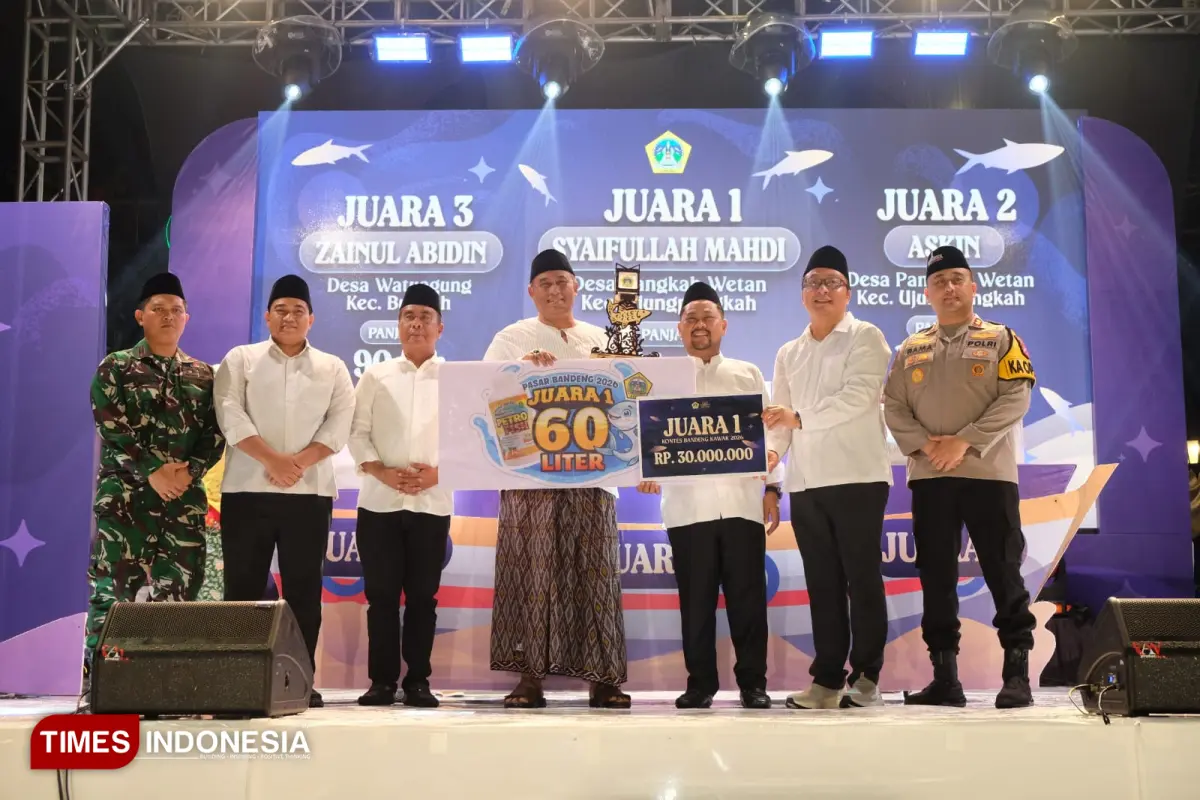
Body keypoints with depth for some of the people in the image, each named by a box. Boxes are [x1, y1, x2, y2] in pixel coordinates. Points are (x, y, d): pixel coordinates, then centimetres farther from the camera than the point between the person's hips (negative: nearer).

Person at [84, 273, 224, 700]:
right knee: (113, 588, -5)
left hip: (185, 496, 3)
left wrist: (188, 471, -10)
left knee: (179, 587, 1)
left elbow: (215, 433, 7)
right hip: (125, 493, -3)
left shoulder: (202, 374, 14)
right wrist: (152, 472, -15)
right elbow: (112, 429, -6)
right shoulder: (115, 368, 5)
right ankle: (97, 685, -1)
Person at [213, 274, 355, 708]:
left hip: (309, 493, 1)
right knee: (243, 587, 1)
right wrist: (273, 459, -16)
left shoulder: (332, 368, 13)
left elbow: (340, 423, 1)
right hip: (247, 491, -1)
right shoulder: (240, 359, 9)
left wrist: (300, 462, -14)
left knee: (303, 589, 2)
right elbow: (230, 414, -5)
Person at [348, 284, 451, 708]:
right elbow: (357, 432, 3)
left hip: (432, 502, 0)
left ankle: (418, 681, 11)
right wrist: (382, 472, -12)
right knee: (381, 594, 2)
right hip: (379, 501, 1)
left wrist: (438, 472, -12)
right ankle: (382, 680, 10)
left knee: (423, 595, 3)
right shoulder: (375, 375, 8)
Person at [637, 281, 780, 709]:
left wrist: (771, 489, 3)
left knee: (746, 595, 2)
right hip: (687, 506, 0)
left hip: (740, 502, 0)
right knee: (696, 598, 4)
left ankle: (753, 681, 11)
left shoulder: (747, 375, 12)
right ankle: (700, 682, 13)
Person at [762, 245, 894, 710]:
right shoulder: (788, 354, 18)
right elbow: (779, 416, 12)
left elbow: (859, 396, -13)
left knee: (862, 578, -2)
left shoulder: (865, 338, 2)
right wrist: (772, 449, -9)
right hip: (805, 482, 5)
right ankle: (827, 678, 11)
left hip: (857, 476, -5)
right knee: (821, 581, 6)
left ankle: (866, 677, 5)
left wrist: (800, 418, -21)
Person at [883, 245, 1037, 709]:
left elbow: (1015, 398, -6)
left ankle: (1017, 674, 4)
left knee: (1003, 574, -3)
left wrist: (965, 441, -15)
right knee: (936, 578, 4)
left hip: (989, 473, -3)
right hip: (928, 477, 3)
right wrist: (922, 444, -11)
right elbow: (893, 407, 8)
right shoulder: (910, 350, 15)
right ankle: (945, 677, 10)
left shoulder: (1001, 339, 6)